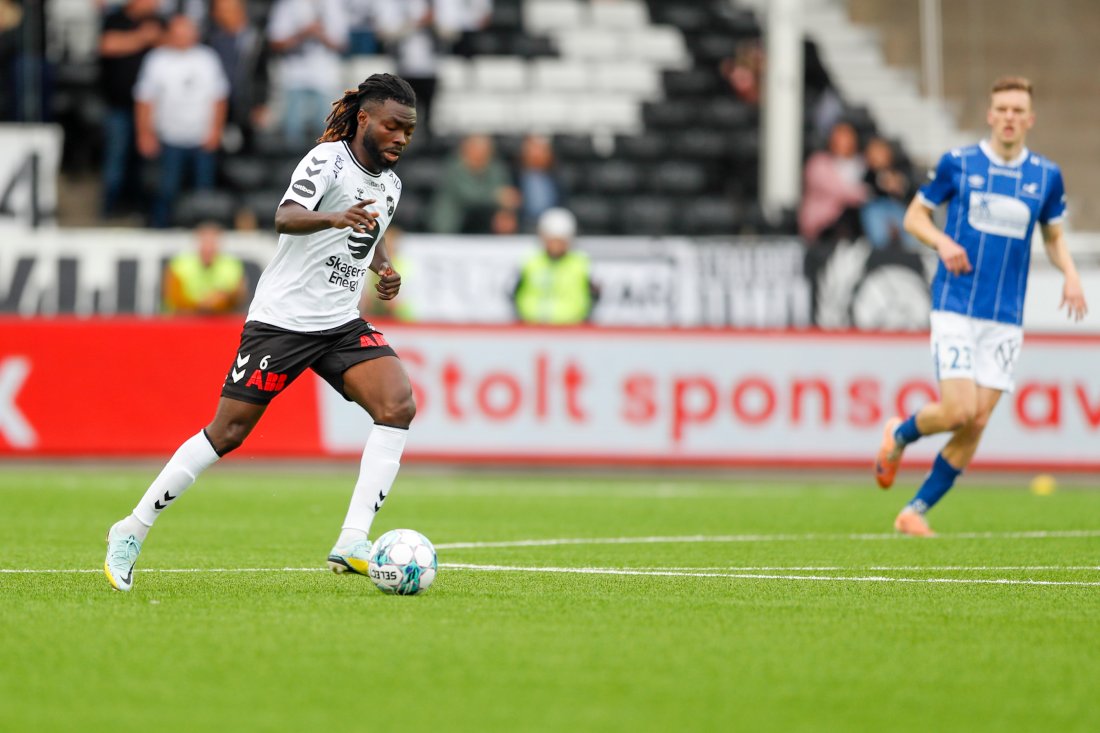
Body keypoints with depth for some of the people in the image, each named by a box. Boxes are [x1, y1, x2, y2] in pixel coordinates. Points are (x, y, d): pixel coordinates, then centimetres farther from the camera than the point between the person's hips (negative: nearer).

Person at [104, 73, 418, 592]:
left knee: (398, 405, -18)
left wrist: (383, 268, 12)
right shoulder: (328, 160, -13)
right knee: (228, 432, -5)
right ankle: (132, 530, 11)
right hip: (281, 318, -7)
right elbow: (285, 218, -31)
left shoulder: (389, 184, 11)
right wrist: (334, 218, -51)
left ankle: (351, 546, -21)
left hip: (341, 324, 7)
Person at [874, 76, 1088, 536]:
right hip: (955, 307, -3)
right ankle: (899, 435, 18)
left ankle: (915, 512, 11)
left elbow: (1054, 236, 18)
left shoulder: (1046, 177, 6)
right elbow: (914, 215, 7)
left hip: (1005, 319, 3)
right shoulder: (958, 164, -1)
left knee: (977, 424, -2)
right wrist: (942, 242, -13)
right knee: (960, 411, -15)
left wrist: (1070, 274, -2)